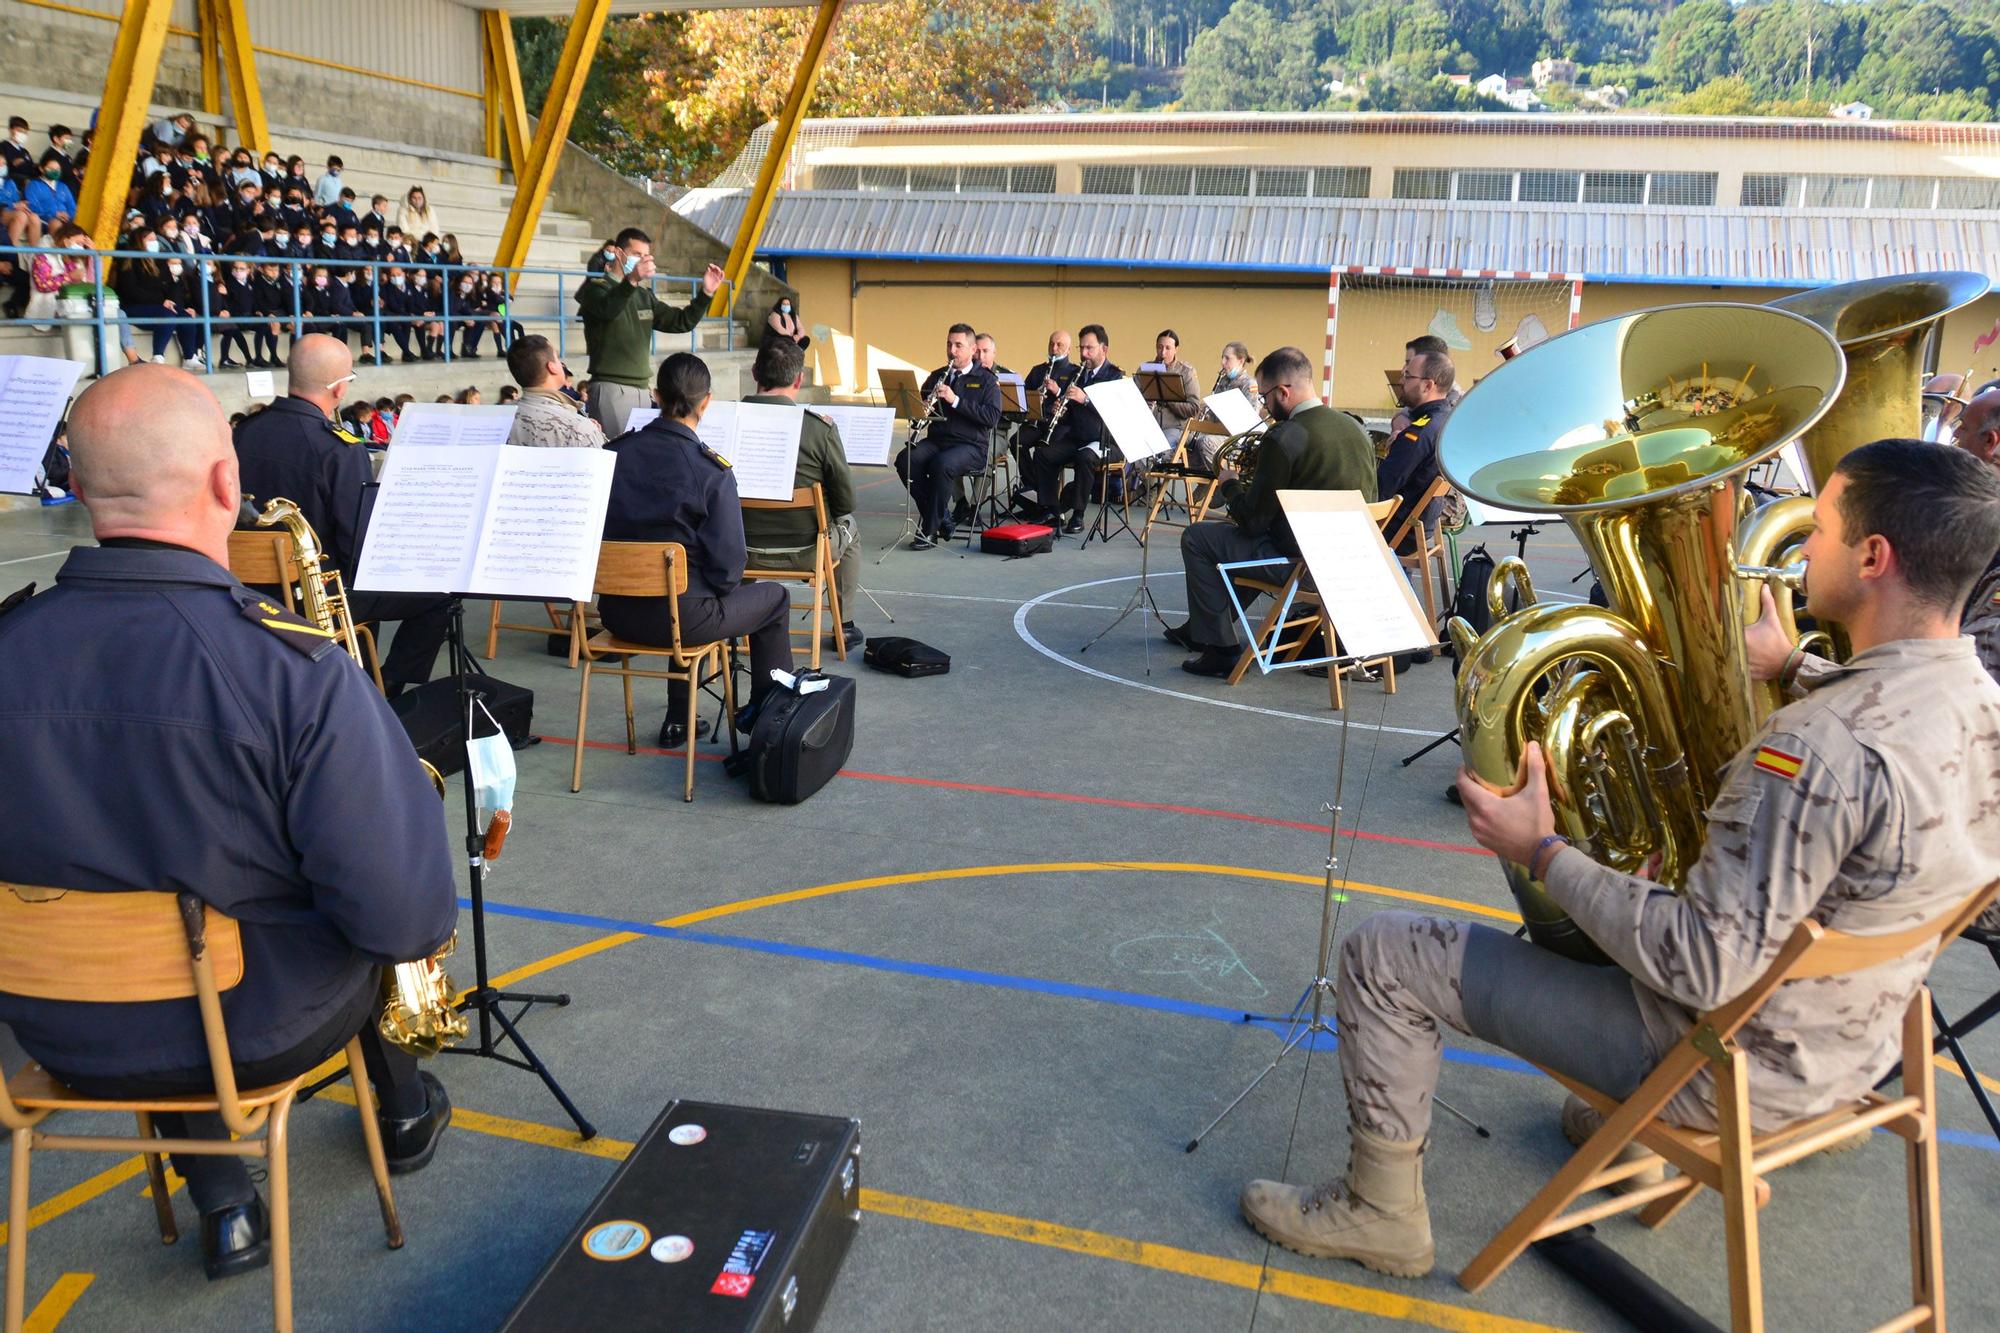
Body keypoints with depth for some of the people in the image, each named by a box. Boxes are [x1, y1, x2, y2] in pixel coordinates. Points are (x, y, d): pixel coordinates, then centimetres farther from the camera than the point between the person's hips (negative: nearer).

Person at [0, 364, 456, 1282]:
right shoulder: (294, 668, -29)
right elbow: (404, 916, -27)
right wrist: (426, 922, -3)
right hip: (262, 1031, -2)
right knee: (363, 912, 27)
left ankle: (223, 1209, 31)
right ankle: (403, 1110, 48)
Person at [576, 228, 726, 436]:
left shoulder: (644, 295, 20)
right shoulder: (597, 287, -1)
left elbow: (680, 322, 16)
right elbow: (606, 309, -25)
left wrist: (705, 293, 2)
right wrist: (631, 280, -43)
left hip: (641, 388, 7)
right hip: (611, 388, -7)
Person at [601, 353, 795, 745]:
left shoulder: (613, 454, -3)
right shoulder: (711, 470, -18)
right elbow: (727, 567, -18)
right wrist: (722, 586, 5)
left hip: (616, 610, 6)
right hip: (681, 616, -5)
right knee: (775, 598, 20)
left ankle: (679, 720, 39)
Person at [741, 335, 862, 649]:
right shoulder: (820, 427, -18)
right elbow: (846, 501, -10)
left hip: (744, 551, 3)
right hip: (806, 550, -2)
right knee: (849, 527, 30)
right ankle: (845, 626, 38)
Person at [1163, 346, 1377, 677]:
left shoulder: (1282, 438, -18)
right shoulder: (1356, 428, 6)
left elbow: (1251, 521, -14)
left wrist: (1230, 486, 7)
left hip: (1300, 561, -8)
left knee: (1196, 538, 5)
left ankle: (1218, 647, 6)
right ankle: (1201, 627, 40)